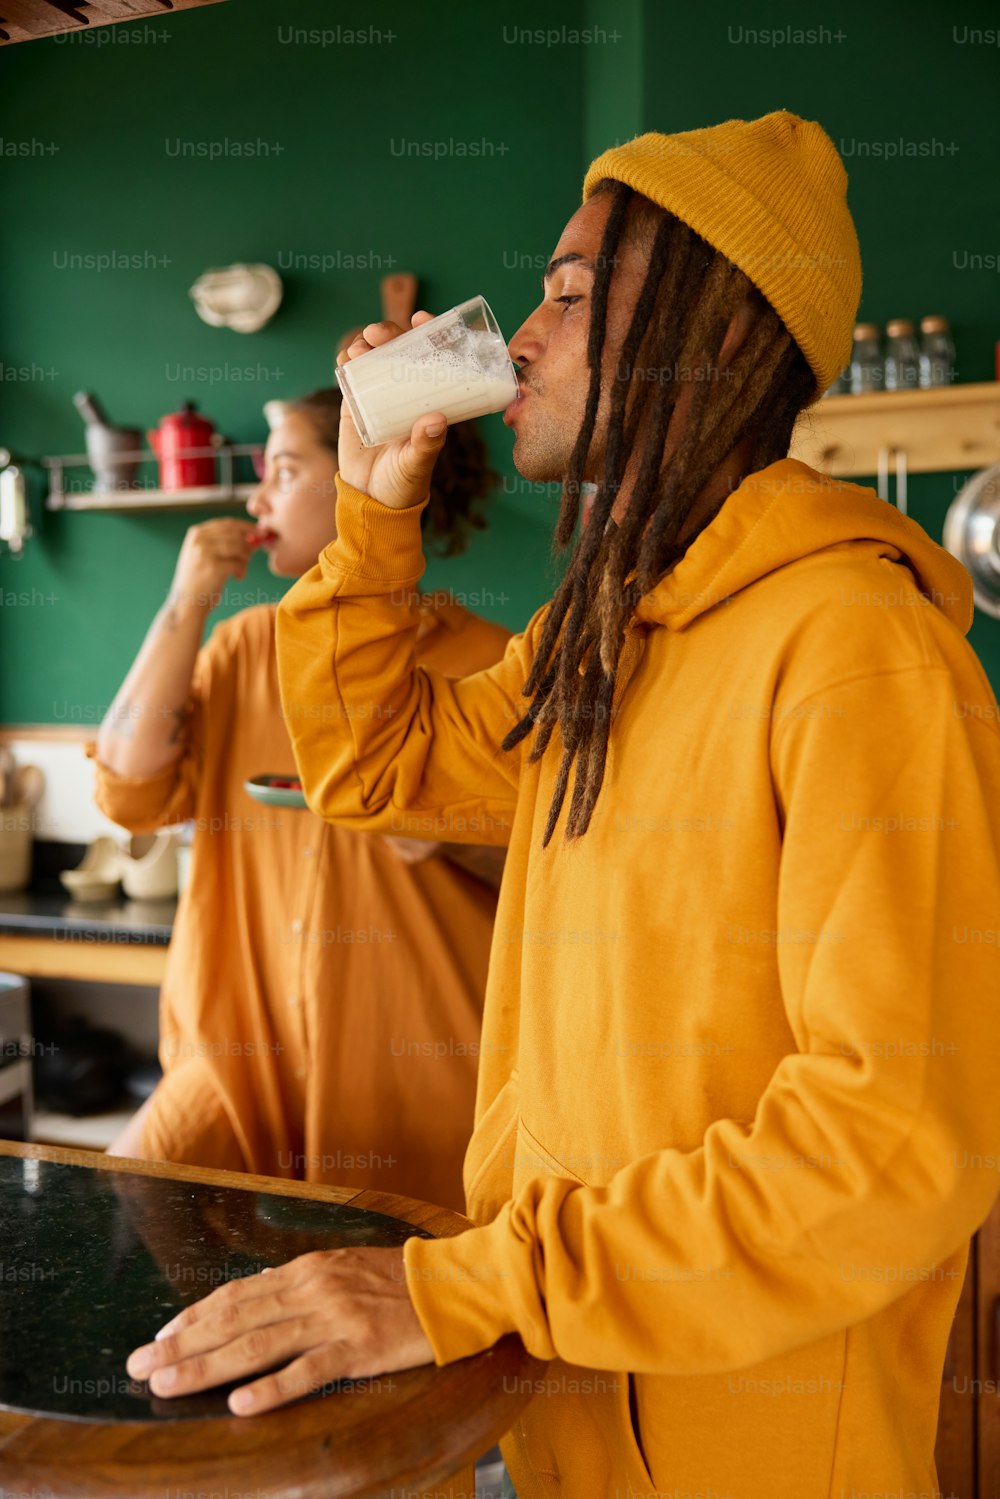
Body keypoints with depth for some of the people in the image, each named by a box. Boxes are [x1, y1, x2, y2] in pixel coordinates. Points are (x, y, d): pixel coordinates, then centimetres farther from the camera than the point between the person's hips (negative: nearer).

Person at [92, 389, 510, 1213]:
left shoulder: (487, 664, -5)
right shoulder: (247, 644, 8)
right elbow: (129, 791, -2)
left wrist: (452, 837, -20)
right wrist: (187, 605, -4)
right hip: (245, 1055, 3)